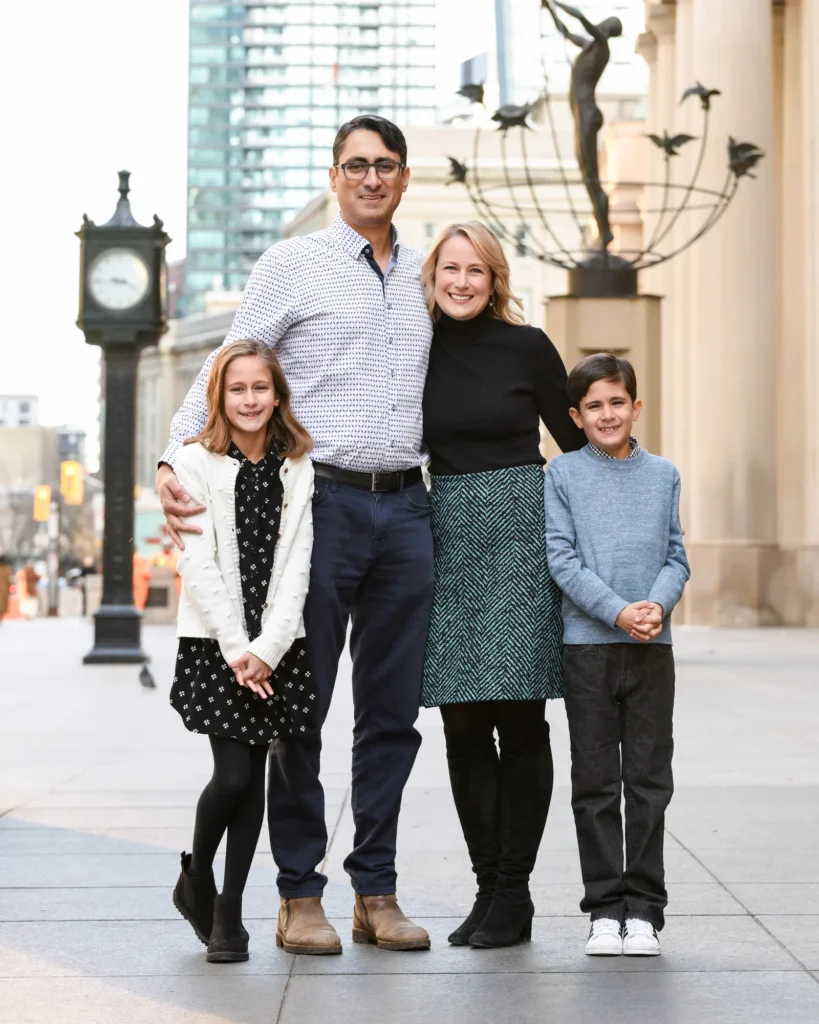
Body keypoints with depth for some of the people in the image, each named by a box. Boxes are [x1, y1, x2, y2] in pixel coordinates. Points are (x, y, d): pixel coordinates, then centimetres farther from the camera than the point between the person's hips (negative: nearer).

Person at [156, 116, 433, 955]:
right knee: (300, 707, -1)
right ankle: (299, 895, 7)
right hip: (322, 501, -4)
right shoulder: (293, 265, 3)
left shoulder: (422, 278, 16)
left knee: (393, 712, 6)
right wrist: (175, 461, -16)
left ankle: (376, 892, 13)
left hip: (404, 508, 4)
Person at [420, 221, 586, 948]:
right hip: (449, 539, 3)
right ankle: (489, 888, 12)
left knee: (519, 719, -3)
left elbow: (578, 440, 5)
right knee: (463, 723, 2)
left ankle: (514, 894, 5)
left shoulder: (527, 348, 1)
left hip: (522, 534, -3)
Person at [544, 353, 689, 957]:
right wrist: (617, 612, -16)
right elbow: (562, 560, -4)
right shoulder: (563, 475, 3)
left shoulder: (663, 475, 9)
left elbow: (676, 556, 8)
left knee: (649, 781, 3)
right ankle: (605, 908, 11)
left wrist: (658, 603, -13)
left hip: (653, 646, 2)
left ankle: (643, 907, 10)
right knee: (595, 783, 3)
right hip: (588, 643, -2)